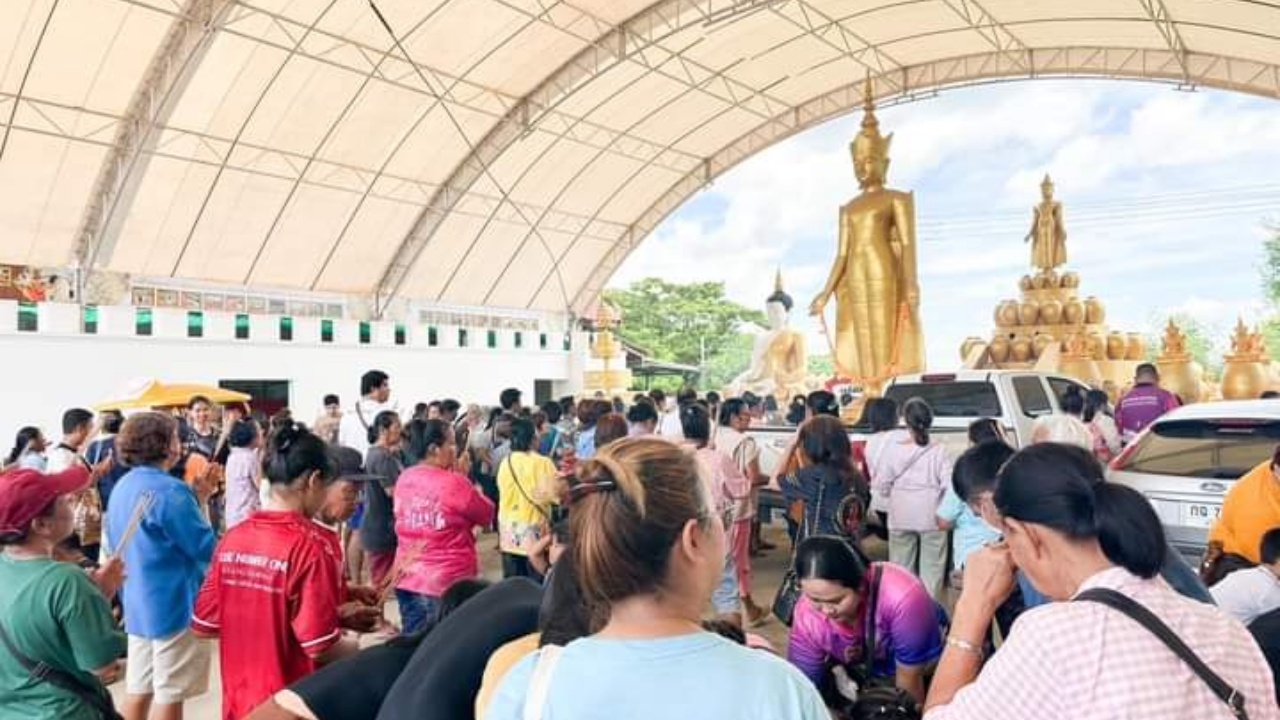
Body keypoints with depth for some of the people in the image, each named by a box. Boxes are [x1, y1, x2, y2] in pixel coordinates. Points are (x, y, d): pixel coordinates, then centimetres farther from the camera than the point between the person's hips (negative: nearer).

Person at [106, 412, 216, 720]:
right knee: (169, 693, 2)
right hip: (173, 605, -9)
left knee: (138, 687, 16)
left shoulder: (123, 487, 8)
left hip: (137, 604, 9)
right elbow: (207, 549, -17)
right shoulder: (169, 491, -21)